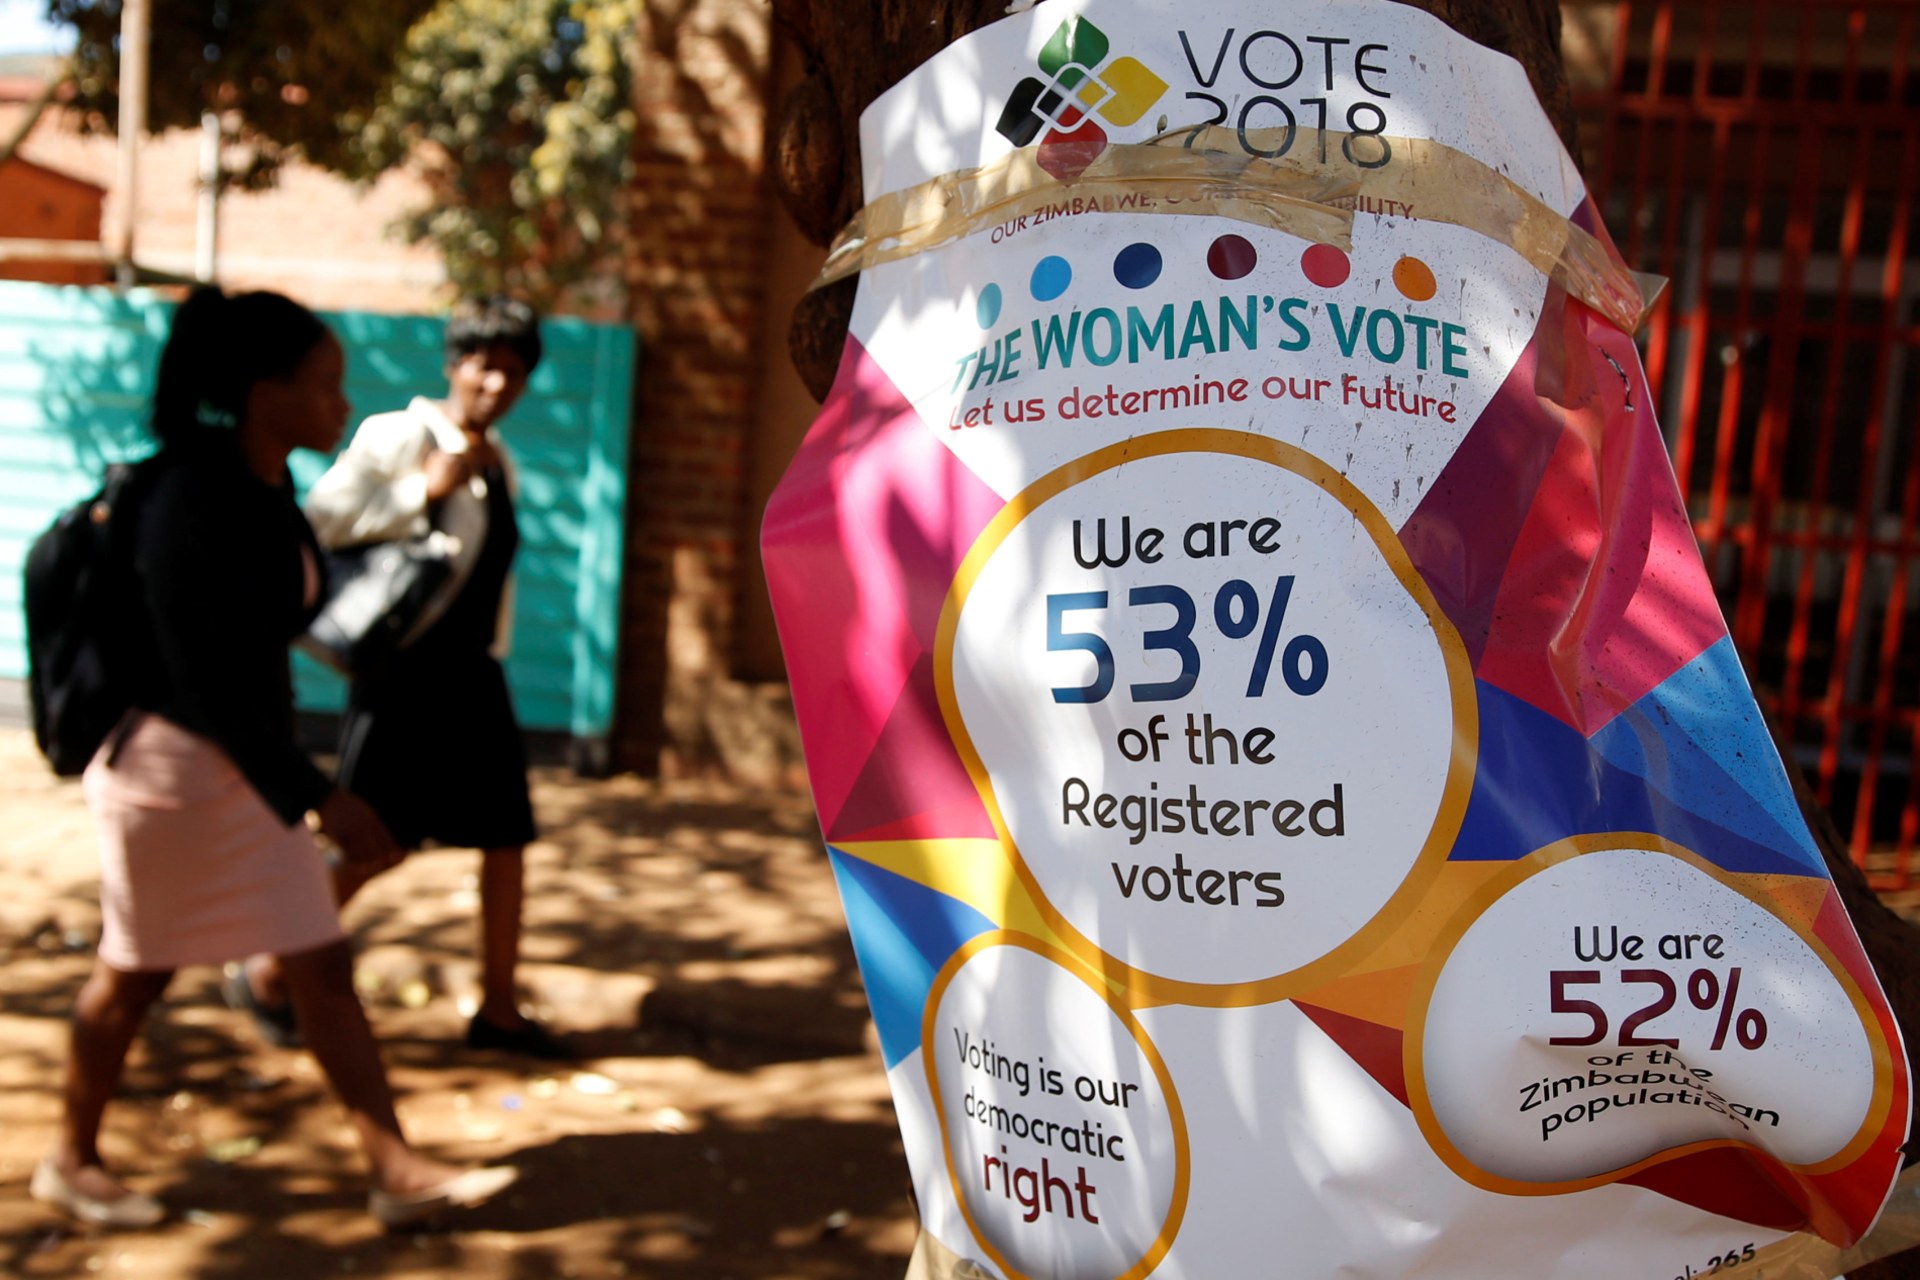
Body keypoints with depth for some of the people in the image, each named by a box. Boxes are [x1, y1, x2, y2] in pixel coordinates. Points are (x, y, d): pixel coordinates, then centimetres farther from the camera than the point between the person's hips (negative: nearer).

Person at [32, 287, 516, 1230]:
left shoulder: (270, 489, 1)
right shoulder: (190, 502, -24)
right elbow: (206, 684, -26)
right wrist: (321, 800, -27)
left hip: (254, 761, 8)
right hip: (173, 764, -8)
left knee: (323, 969, 7)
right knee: (137, 973, 11)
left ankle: (396, 1170, 13)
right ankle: (71, 1160, 34)